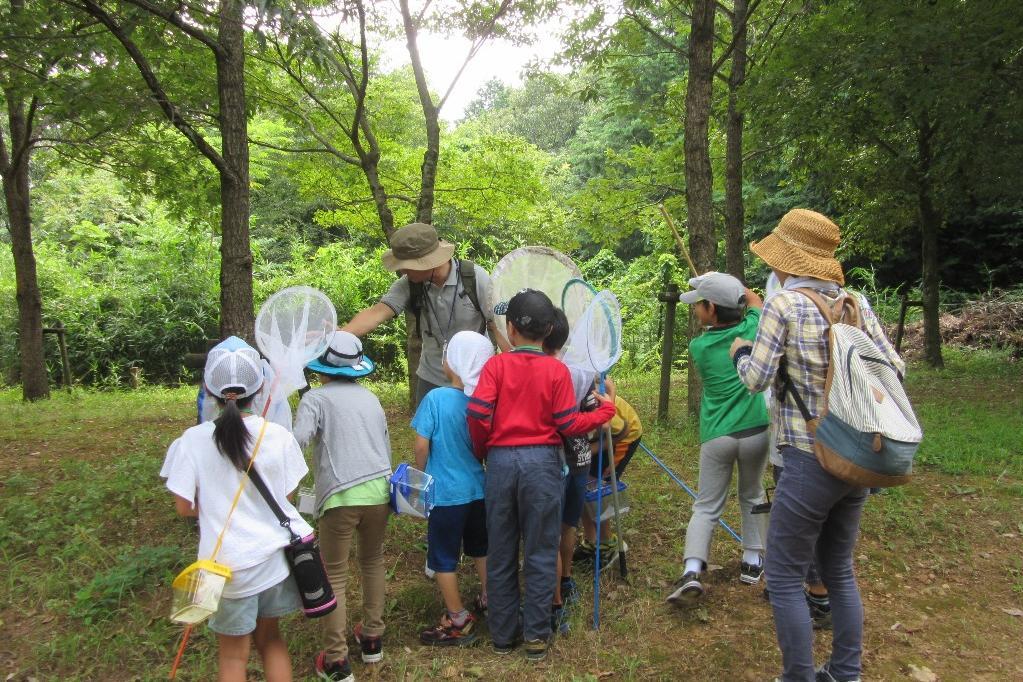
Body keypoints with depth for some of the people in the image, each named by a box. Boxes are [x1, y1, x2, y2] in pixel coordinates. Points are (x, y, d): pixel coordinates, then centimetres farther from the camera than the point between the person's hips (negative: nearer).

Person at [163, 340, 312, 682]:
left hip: (229, 563, -2)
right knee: (269, 636, 23)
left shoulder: (193, 440, -13)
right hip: (274, 557, 2)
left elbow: (184, 507, -6)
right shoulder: (278, 435, -9)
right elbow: (287, 496, -1)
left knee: (233, 655, 15)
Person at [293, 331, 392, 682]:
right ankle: (372, 638, 33)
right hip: (379, 489, 5)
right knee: (373, 561, 23)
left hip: (340, 496, -5)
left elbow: (296, 442, -16)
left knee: (334, 576, 6)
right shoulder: (370, 397, 15)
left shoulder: (315, 398, 0)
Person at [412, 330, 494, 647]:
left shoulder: (436, 398, -19)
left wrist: (420, 476, 1)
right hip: (481, 489, 5)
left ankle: (457, 621, 18)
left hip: (447, 492, -5)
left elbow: (421, 445, -15)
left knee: (443, 557, 10)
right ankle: (488, 600, 40)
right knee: (481, 547, 25)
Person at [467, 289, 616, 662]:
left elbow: (478, 413, -11)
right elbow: (568, 424, -5)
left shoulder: (496, 365, -1)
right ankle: (536, 635, 16)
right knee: (540, 553, 9)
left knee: (500, 553, 12)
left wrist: (483, 447, 8)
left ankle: (503, 634, 23)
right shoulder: (557, 370, -2)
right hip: (541, 462, -1)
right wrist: (606, 409, 10)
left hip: (500, 461, 1)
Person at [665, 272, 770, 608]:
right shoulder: (752, 329, -2)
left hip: (716, 436, -2)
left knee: (706, 507, 6)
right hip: (755, 431, 2)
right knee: (752, 496, 24)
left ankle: (692, 572, -11)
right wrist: (729, 286, 24)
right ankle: (752, 562, 31)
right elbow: (754, 299, 19)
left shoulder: (699, 347, -6)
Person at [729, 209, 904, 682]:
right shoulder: (855, 304, 5)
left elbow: (755, 380, -11)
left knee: (784, 578, 6)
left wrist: (740, 352, 9)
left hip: (809, 462, -7)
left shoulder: (783, 304, -11)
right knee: (839, 571, 21)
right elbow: (895, 369, 7)